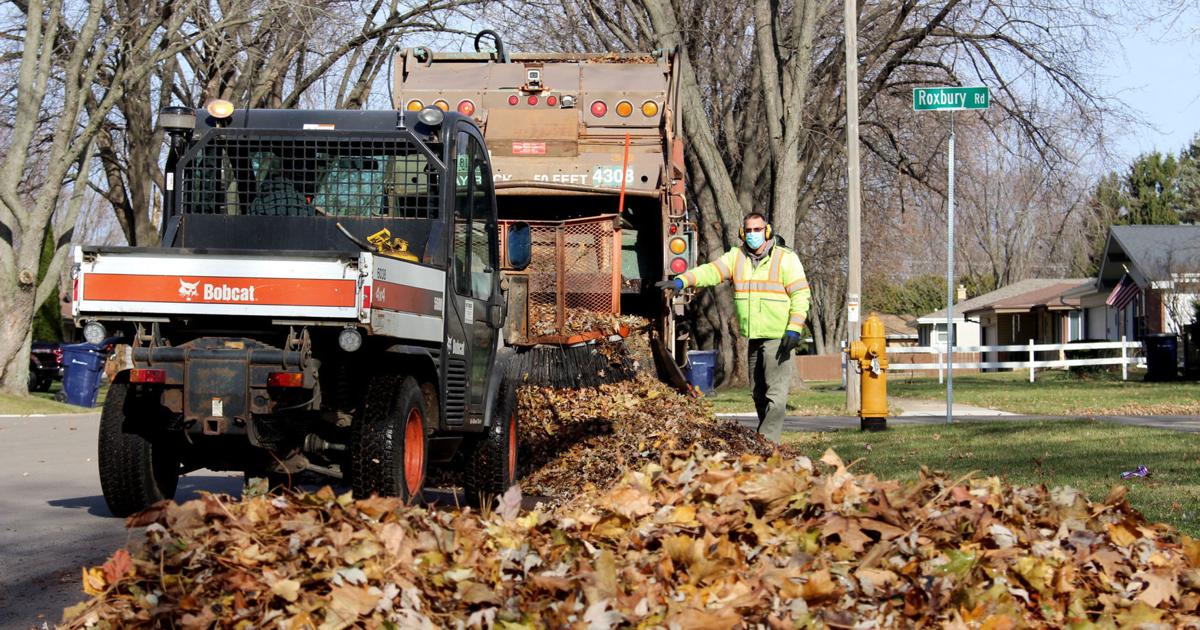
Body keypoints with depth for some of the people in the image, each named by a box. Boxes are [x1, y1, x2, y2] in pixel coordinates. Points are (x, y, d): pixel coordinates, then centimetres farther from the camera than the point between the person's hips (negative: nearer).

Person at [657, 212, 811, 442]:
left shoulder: (786, 259, -2)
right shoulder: (736, 257, 9)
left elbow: (801, 295, -5)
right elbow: (711, 272, -5)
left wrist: (794, 329, -14)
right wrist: (680, 281, -22)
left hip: (777, 337, -6)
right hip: (752, 338, 6)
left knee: (775, 393, -10)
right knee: (758, 394, 12)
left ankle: (767, 442, -12)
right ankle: (764, 439, 21)